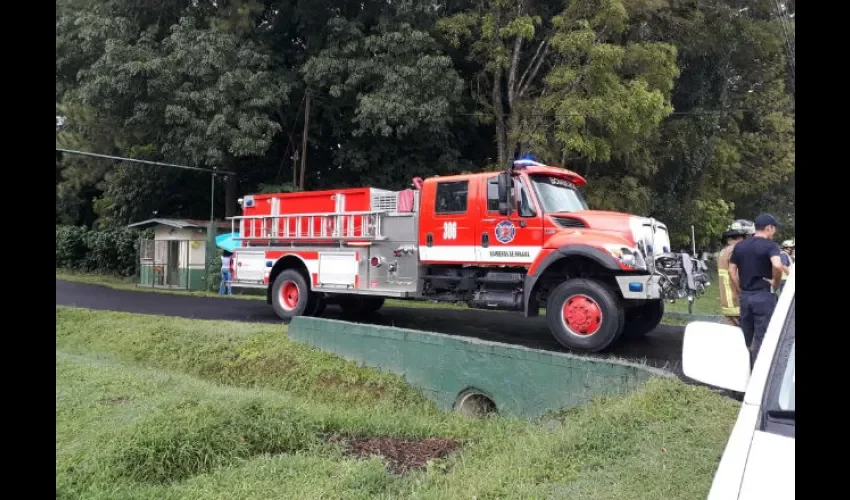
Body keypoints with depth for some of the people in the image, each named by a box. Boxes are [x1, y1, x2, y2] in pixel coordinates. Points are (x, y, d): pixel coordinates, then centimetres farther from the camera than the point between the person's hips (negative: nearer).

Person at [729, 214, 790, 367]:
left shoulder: (739, 246, 9)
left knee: (745, 337, 14)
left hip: (745, 296, 6)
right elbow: (777, 265, -29)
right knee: (762, 338, 0)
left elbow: (731, 271, 9)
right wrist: (776, 283, -12)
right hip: (764, 296, -6)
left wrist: (740, 291, 14)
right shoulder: (770, 245, -10)